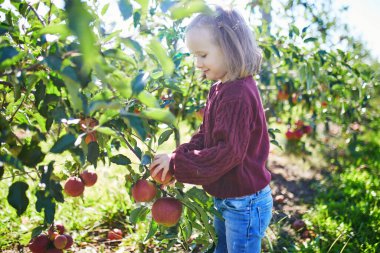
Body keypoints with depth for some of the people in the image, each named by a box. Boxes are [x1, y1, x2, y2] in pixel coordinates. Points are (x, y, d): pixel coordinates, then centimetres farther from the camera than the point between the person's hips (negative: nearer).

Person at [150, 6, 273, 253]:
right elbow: (204, 137, 8)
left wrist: (176, 162, -22)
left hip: (245, 204, -9)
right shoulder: (220, 89, 5)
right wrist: (177, 157, -8)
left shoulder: (239, 94, -26)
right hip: (226, 200, 9)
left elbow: (227, 153, -29)